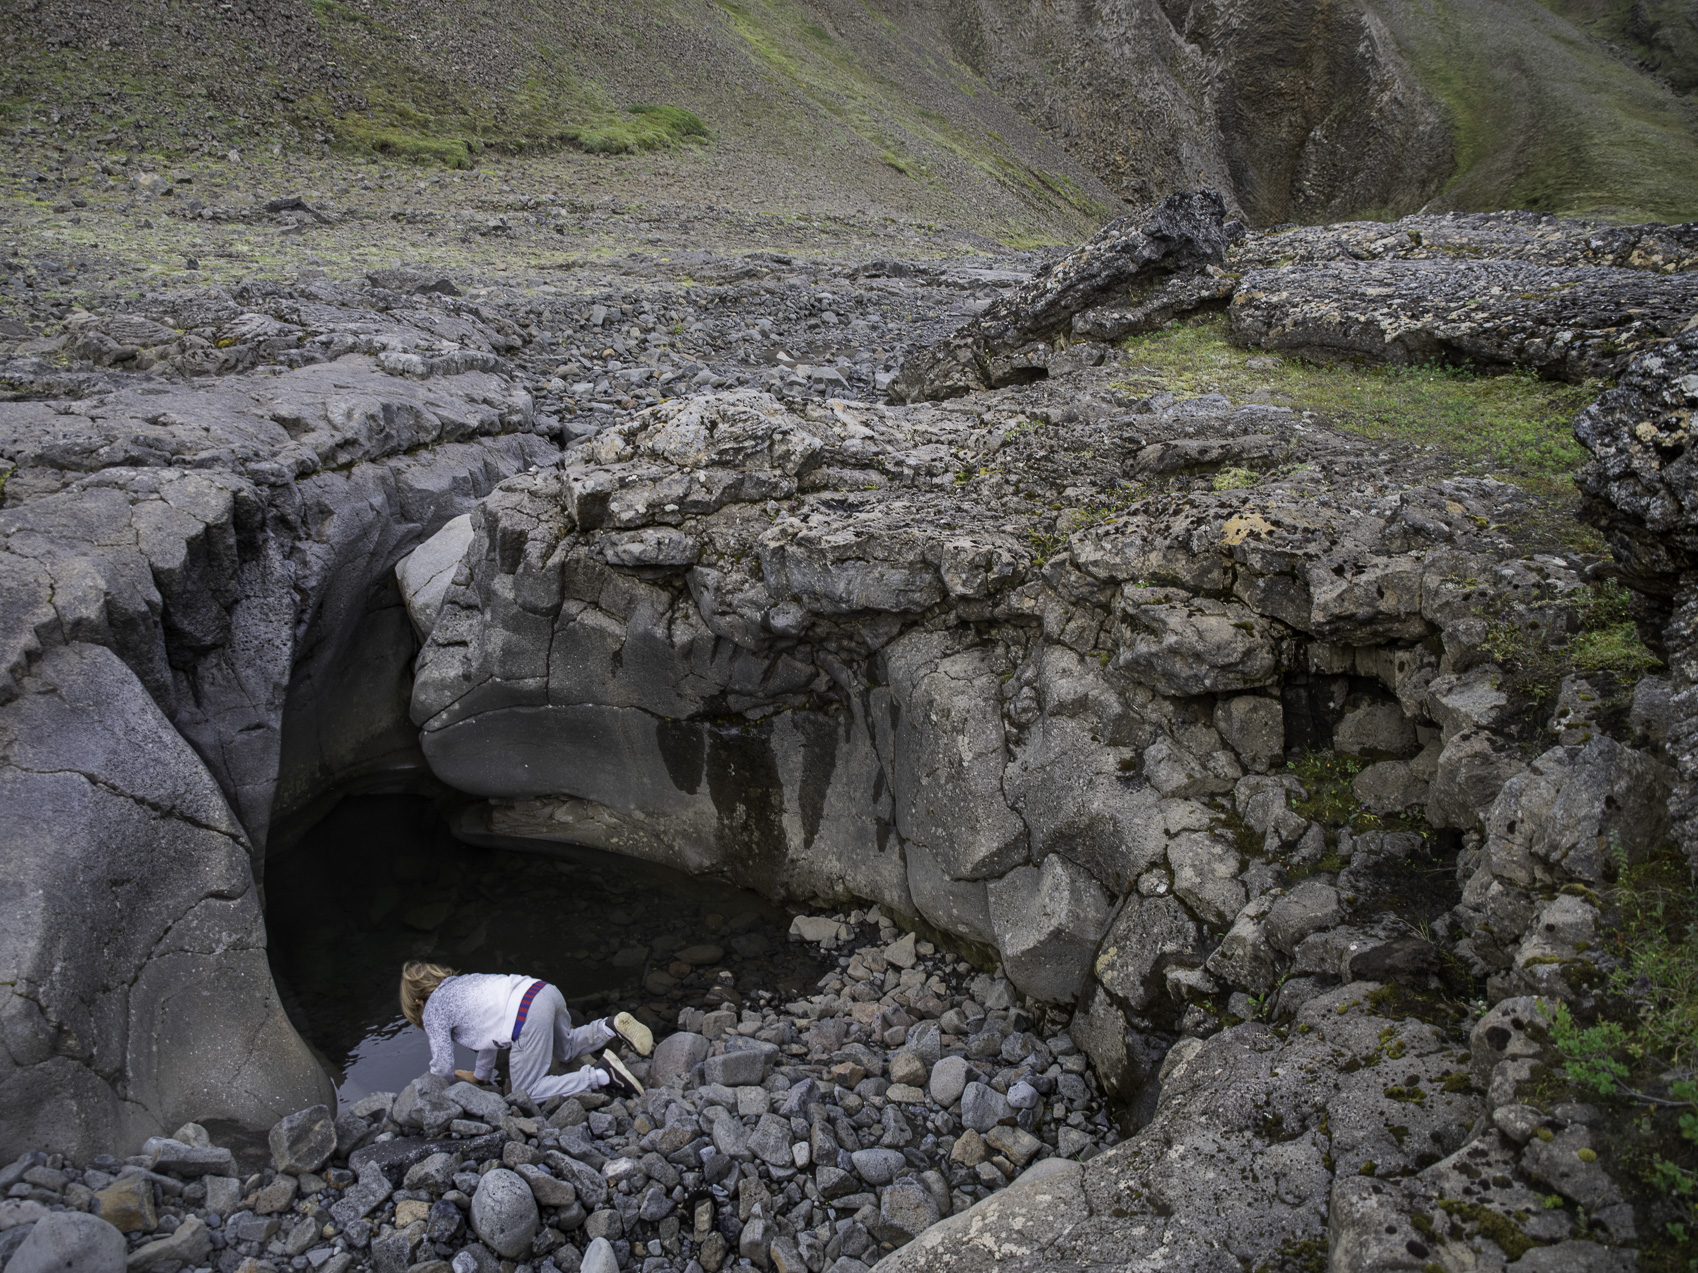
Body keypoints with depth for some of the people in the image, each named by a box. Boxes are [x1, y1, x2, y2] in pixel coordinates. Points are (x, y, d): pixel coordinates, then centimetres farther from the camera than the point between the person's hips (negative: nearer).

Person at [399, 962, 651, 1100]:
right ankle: (613, 1026, 9)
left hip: (529, 1018, -9)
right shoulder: (462, 982, 33)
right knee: (566, 1050, 35)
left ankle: (601, 1074, -11)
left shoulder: (434, 1010, 11)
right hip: (547, 992, 9)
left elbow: (443, 1066, 9)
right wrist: (481, 1075, 46)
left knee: (527, 1092, 7)